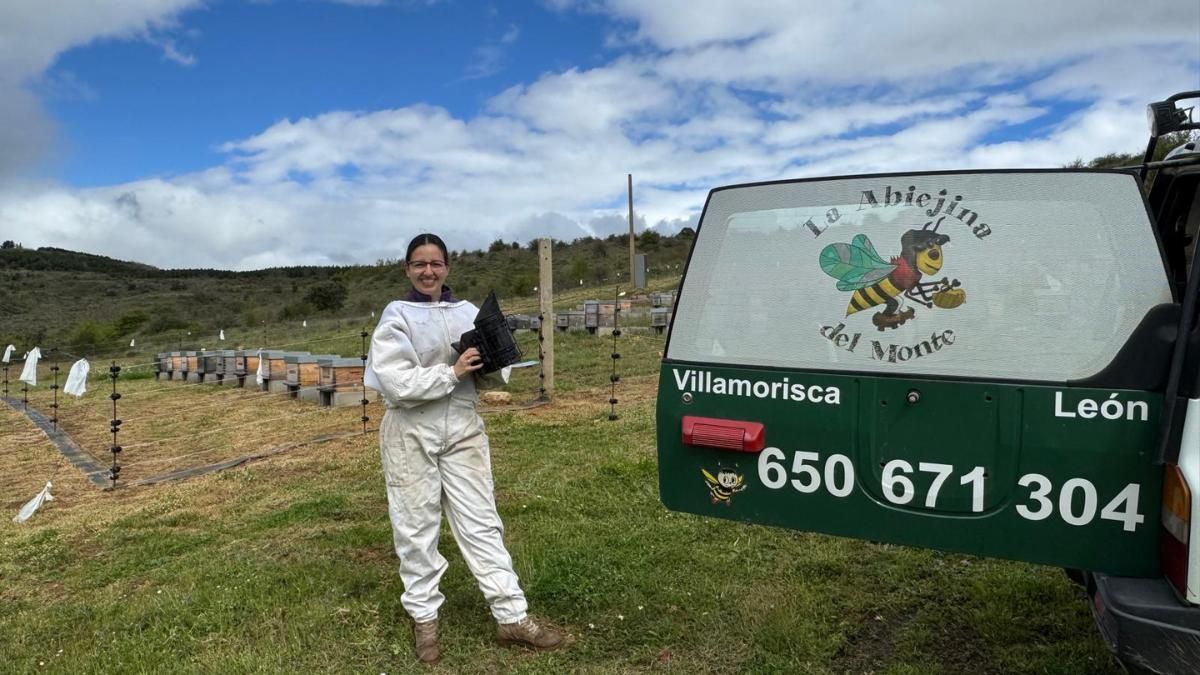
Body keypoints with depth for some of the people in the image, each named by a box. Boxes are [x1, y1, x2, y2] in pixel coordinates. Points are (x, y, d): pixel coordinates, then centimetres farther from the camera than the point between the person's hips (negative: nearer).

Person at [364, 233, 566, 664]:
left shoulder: (468, 312, 4)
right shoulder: (395, 317, -6)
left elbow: (494, 377, 8)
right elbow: (397, 383, -18)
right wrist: (452, 372, -20)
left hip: (463, 427, 3)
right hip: (411, 433, -3)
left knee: (481, 522, 7)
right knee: (417, 528, 10)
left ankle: (512, 617, 13)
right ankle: (424, 618, 26)